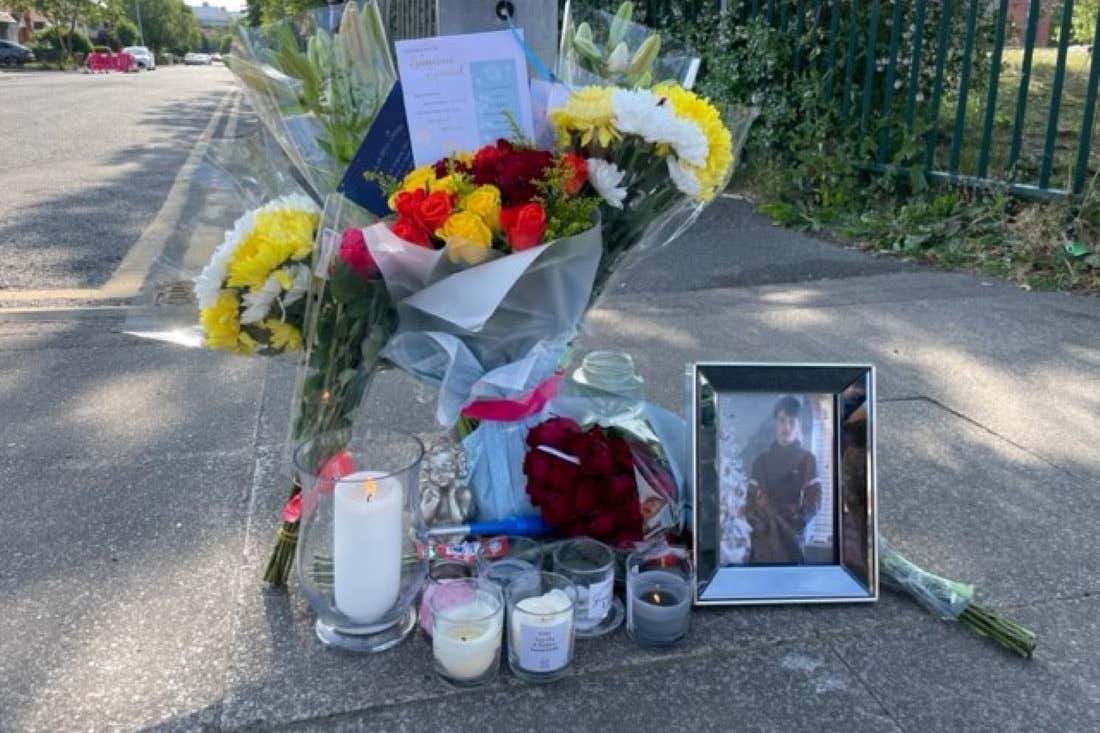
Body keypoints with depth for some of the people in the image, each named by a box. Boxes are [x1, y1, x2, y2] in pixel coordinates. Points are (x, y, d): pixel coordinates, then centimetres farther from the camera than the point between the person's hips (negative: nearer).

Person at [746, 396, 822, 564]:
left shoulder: (806, 459, 7)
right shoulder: (761, 460, 15)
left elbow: (814, 499, 1)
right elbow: (751, 496, 12)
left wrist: (795, 523, -12)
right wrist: (756, 521, -6)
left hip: (790, 537, -2)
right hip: (763, 536, 2)